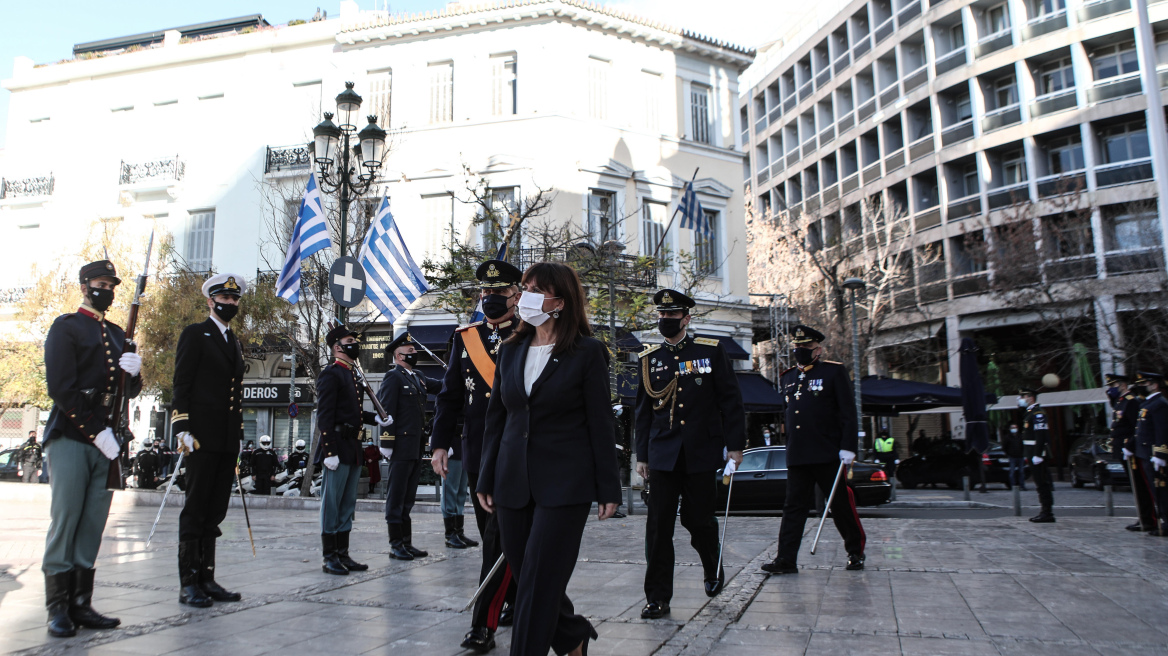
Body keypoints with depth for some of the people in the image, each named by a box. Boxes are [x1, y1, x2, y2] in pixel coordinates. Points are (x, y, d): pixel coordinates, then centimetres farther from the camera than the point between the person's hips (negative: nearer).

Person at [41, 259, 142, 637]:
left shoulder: (117, 334, 20)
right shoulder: (65, 328, 2)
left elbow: (130, 392, 20)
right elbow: (61, 387, -9)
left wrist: (133, 372, -4)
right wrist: (96, 432, -14)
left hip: (107, 440, 6)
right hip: (70, 438, -5)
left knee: (93, 524, 4)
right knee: (65, 520, -5)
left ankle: (81, 604, 9)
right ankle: (58, 608, 1)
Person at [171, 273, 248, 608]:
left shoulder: (234, 343, 21)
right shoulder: (195, 334, 1)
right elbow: (181, 385, -6)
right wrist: (183, 429, -14)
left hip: (227, 441, 6)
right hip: (202, 438, -6)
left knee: (214, 512, 8)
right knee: (195, 510, -2)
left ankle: (206, 578, 13)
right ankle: (188, 583, 4)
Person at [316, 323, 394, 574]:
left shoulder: (353, 375, 19)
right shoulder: (331, 374, -9)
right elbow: (325, 415, -15)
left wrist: (376, 419, 6)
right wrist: (329, 451, -20)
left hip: (354, 449, 9)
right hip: (338, 447, -9)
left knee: (347, 504, 13)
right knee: (332, 504, -2)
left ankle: (343, 555, 20)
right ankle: (330, 558, 5)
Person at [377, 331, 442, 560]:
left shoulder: (417, 377, 18)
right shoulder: (393, 377, -7)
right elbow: (386, 411, -13)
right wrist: (387, 443, -18)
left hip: (417, 447, 9)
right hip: (402, 447, -8)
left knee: (408, 497, 13)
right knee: (396, 496, -1)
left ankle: (407, 543, 19)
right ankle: (395, 545, 5)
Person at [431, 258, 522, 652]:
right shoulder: (465, 339, 9)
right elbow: (449, 396, 10)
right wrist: (440, 444, 4)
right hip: (477, 455, 5)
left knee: (500, 537, -7)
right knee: (495, 536, 15)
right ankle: (516, 601, 33)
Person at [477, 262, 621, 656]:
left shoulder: (587, 353, -5)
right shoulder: (511, 351, 9)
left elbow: (600, 425, -5)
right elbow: (495, 417, 12)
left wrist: (608, 489, -6)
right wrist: (486, 480, 9)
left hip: (564, 485, -5)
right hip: (513, 483, 6)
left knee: (538, 584, -4)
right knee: (525, 576, 14)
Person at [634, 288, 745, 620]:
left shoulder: (711, 351, 2)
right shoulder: (649, 358, 8)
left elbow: (731, 400, 1)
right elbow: (643, 409, 11)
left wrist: (735, 444, -4)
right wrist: (642, 455, 9)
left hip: (702, 453, -1)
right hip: (663, 455, 2)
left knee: (698, 519, 6)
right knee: (658, 525, -3)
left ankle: (713, 570, 37)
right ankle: (658, 598, 5)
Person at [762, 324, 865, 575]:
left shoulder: (835, 372, -1)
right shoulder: (787, 378, 15)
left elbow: (848, 412, -5)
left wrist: (848, 447, -13)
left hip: (828, 455, -4)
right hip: (796, 457, 5)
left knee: (841, 504, 6)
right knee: (793, 506, 2)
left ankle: (856, 551, 24)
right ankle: (786, 559, 3)